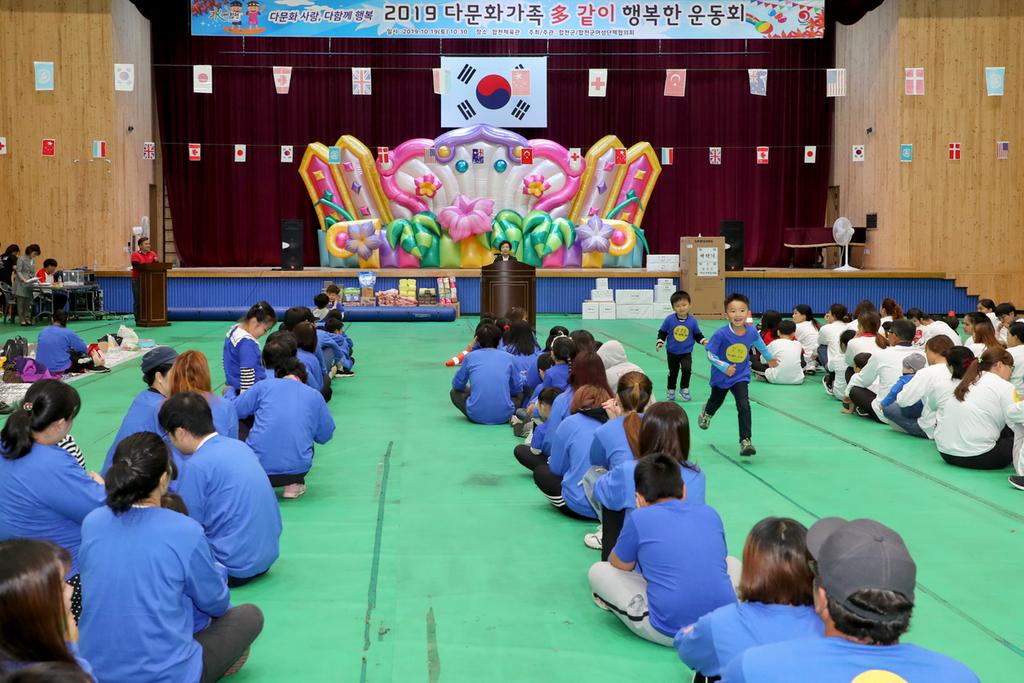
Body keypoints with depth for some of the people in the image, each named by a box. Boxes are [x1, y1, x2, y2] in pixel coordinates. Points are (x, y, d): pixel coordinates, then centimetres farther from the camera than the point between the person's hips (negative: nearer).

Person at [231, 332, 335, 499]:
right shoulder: (314, 396, 7)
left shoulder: (263, 386, 3)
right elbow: (325, 436, 12)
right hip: (296, 469, 1)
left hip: (258, 468, 0)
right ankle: (293, 485, 10)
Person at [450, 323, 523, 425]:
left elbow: (457, 385, 16)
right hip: (504, 416, 2)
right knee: (520, 394, 32)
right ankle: (511, 417, 7)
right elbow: (518, 388, 15)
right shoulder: (508, 357, 7)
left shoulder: (470, 357, 6)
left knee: (454, 393, 26)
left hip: (477, 416, -1)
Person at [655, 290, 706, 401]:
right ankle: (671, 391, 32)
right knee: (672, 372, 13)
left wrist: (704, 341, -13)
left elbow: (697, 335, 3)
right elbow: (662, 332, -1)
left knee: (687, 369, -21)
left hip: (686, 352, -1)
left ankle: (684, 389, -1)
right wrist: (659, 343, -12)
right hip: (672, 352, 1)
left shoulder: (693, 321, -10)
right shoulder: (669, 319, -13)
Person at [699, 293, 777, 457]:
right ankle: (707, 412, 61)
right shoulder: (721, 334, -28)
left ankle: (745, 441, -10)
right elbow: (710, 354, -21)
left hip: (741, 376, 1)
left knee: (744, 406, -16)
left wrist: (770, 358, 23)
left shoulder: (752, 331, -16)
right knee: (716, 401, 26)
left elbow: (760, 345, 7)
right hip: (721, 375, -1)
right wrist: (725, 367, -34)